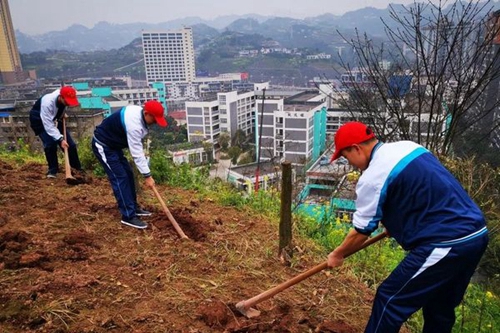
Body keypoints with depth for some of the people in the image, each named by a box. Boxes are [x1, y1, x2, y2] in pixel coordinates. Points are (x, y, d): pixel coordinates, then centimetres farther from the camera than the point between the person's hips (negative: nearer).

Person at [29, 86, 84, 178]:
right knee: (50, 143, -23)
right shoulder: (47, 102, -41)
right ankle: (52, 170, -7)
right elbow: (48, 125, -40)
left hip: (55, 119, 6)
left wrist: (63, 114, -10)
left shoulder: (64, 99, -23)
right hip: (40, 120, -5)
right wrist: (60, 139, -46)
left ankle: (77, 168, 11)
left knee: (70, 143, -1)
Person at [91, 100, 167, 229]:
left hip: (112, 144, 10)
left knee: (128, 174, 11)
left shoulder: (138, 112, -3)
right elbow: (136, 153, -29)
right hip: (102, 145, -10)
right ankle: (128, 216, -8)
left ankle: (133, 207, 22)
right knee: (120, 177, -12)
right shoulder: (134, 123, -33)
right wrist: (147, 175, -23)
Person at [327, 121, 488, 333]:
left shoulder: (372, 177, -14)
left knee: (389, 300, 3)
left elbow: (361, 233, -5)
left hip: (446, 245, -9)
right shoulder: (408, 146, 12)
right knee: (440, 308, 23)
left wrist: (337, 255, 12)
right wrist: (395, 223, 29)